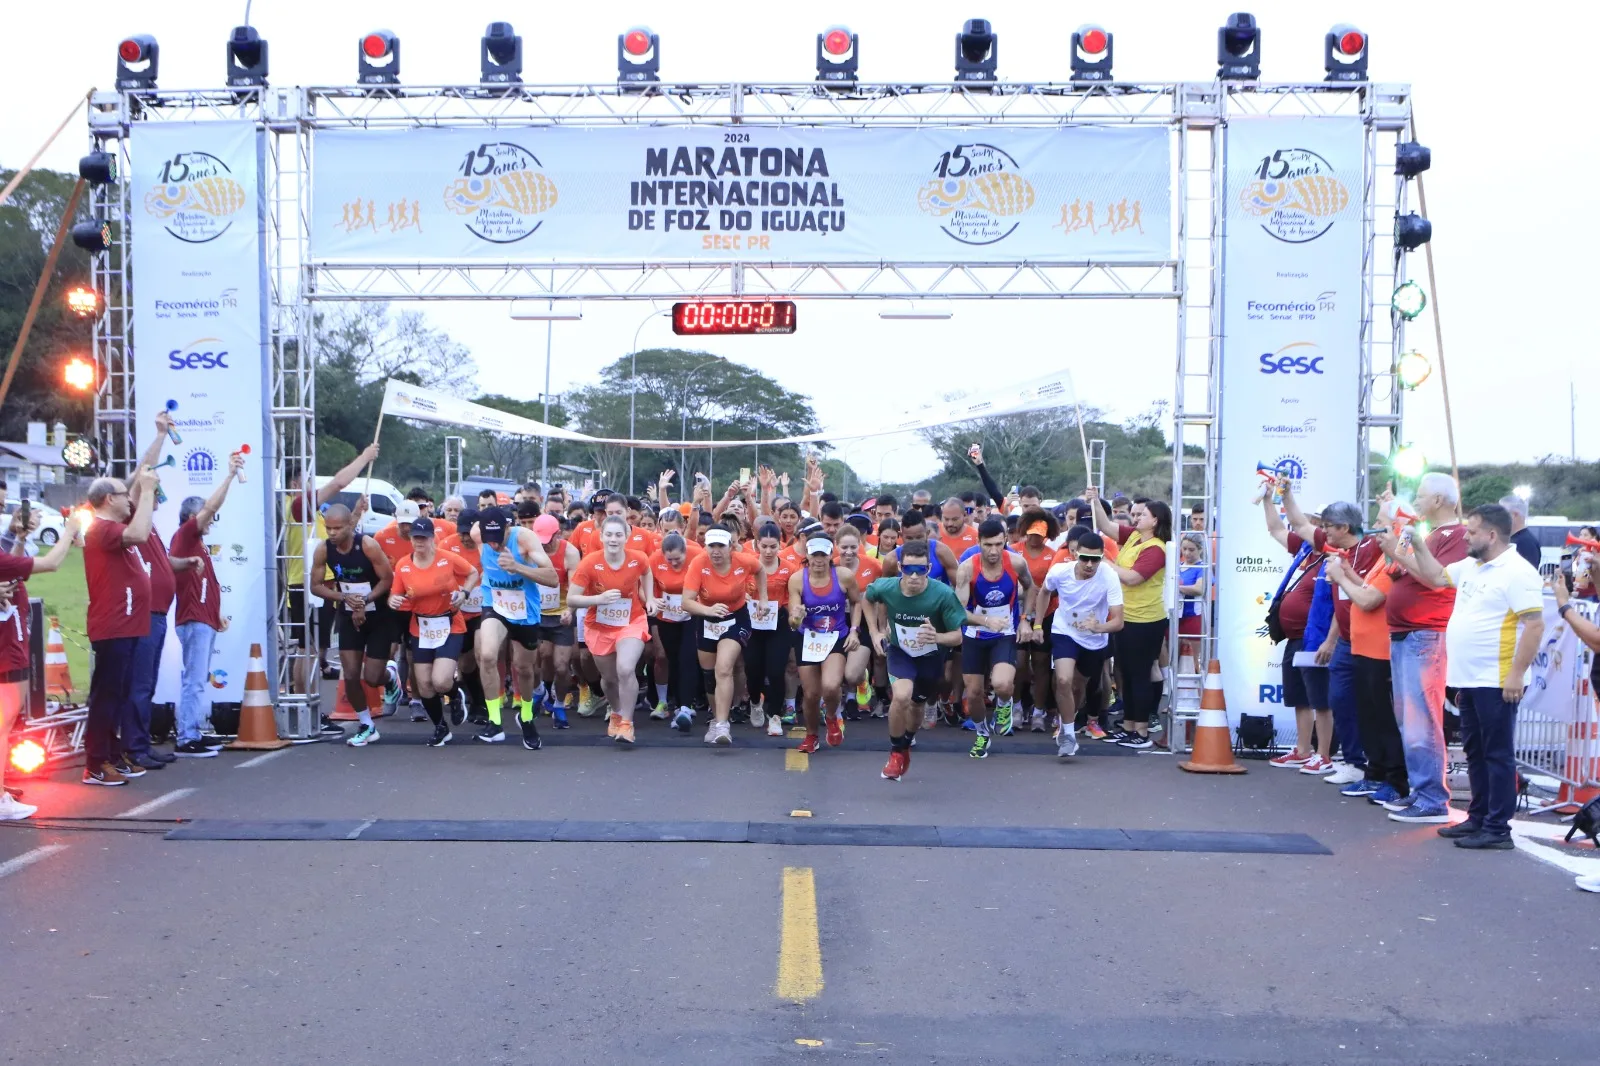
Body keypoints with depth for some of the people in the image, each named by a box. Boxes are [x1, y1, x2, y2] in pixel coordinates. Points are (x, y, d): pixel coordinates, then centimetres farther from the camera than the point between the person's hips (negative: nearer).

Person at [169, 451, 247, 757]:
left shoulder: (195, 543, 20)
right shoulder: (185, 535, -6)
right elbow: (211, 506, -17)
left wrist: (217, 614, 19)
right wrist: (231, 474, -16)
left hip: (204, 620, 10)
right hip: (194, 620, -10)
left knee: (197, 680, 11)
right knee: (194, 681, -11)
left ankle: (192, 734, 14)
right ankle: (186, 740, -11)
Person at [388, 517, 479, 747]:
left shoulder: (448, 559, -12)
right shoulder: (402, 565, -5)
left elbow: (473, 573, 4)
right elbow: (396, 596, 2)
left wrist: (464, 592, -13)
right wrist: (393, 601, -21)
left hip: (450, 628, -3)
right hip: (420, 630, 3)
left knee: (440, 682, -18)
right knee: (424, 686, 5)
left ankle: (454, 692, 21)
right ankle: (441, 728, 29)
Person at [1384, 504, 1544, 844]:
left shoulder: (1518, 572, -14)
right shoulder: (1470, 566, 13)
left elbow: (1535, 625, -18)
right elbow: (1436, 577, 29)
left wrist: (1517, 674, -21)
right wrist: (1417, 545, 17)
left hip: (1496, 683, -9)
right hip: (1469, 680, 9)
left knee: (1497, 754, -3)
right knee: (1475, 752, 14)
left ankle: (1497, 829, 0)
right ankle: (1478, 818, 23)